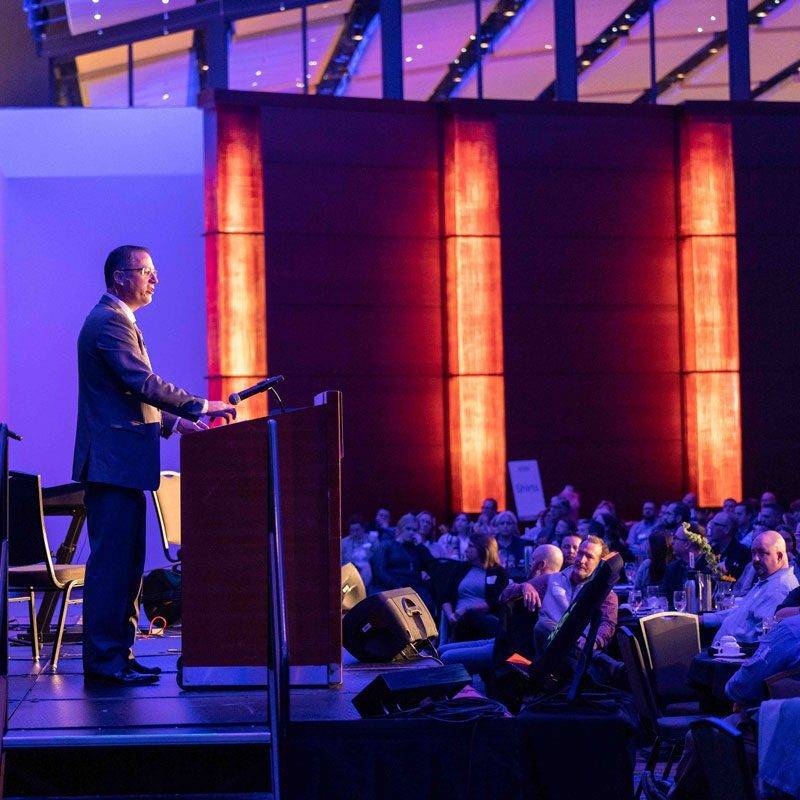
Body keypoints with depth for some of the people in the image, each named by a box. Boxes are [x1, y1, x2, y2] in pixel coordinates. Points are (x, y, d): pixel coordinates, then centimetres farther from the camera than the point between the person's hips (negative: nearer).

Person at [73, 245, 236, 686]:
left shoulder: (115, 320, 22)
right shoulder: (110, 321, -12)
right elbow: (144, 384, -21)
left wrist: (173, 421, 15)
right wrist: (201, 406, -16)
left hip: (119, 463, 11)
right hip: (113, 461, -11)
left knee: (125, 561, 12)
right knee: (112, 559, -10)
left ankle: (118, 654, 16)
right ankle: (104, 659, -8)